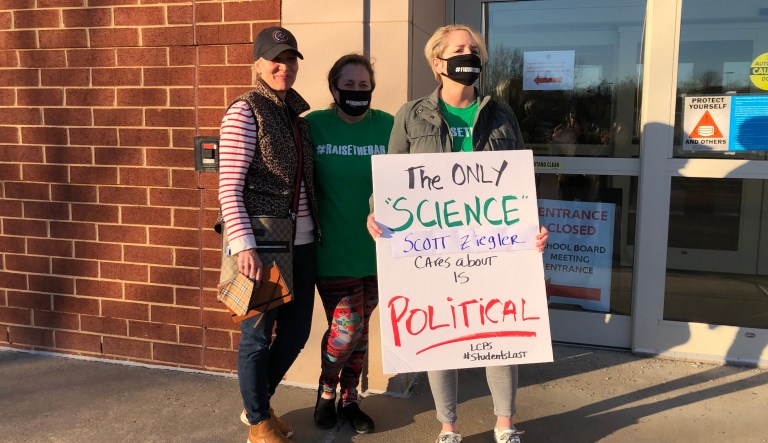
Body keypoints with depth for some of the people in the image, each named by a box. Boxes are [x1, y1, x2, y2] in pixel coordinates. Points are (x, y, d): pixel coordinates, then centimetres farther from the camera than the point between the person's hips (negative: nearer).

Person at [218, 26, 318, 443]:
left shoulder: (295, 113, 13)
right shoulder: (245, 112, -9)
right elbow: (228, 188, -14)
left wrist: (316, 229, 11)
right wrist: (243, 245, -23)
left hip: (301, 242, 7)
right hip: (262, 244, -7)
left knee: (297, 331, 15)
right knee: (258, 335, 6)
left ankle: (258, 403, 37)